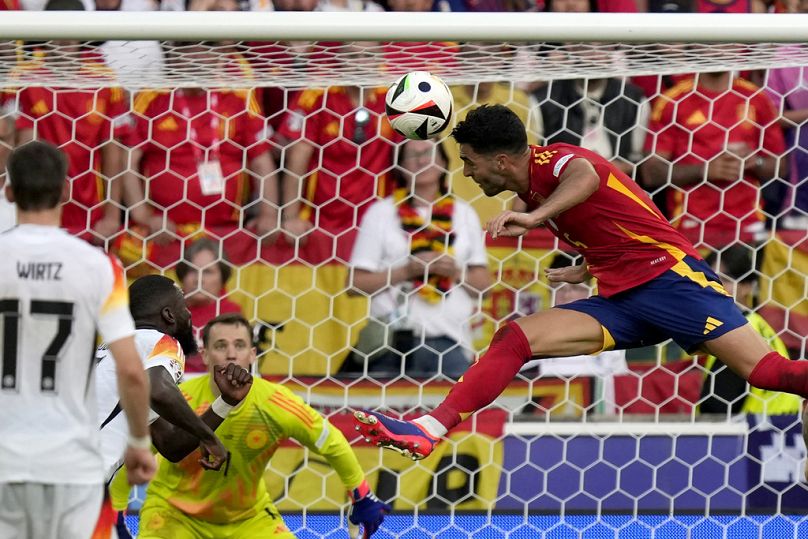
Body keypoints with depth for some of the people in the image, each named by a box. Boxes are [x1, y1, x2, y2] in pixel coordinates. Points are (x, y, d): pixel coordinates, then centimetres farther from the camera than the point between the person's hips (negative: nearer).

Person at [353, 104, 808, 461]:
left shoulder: (549, 161, -9)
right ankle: (428, 432, -13)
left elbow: (586, 175, -35)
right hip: (621, 304, 8)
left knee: (765, 370, -20)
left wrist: (535, 217, -47)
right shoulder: (536, 193, 17)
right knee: (513, 339, -7)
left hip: (668, 273, -8)